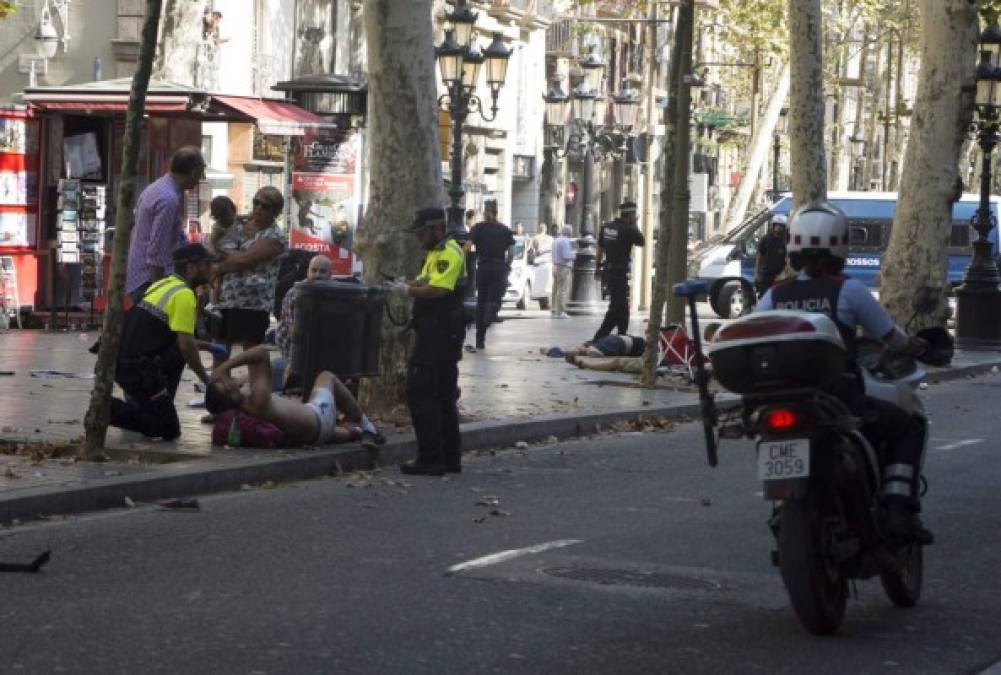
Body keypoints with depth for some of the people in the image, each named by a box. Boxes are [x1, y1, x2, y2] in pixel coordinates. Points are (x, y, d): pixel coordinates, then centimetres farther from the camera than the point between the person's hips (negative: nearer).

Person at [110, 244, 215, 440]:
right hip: (137, 370, -9)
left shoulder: (164, 284, 17)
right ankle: (108, 410, -12)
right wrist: (206, 378, -4)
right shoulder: (184, 294, -11)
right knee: (168, 431, -4)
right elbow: (186, 344, -14)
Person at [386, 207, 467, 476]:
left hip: (438, 334, -11)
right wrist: (409, 285, 3)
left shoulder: (449, 253, -15)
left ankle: (430, 459, -7)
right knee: (444, 396, 14)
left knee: (422, 395, -9)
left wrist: (408, 290, -13)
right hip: (443, 334, 11)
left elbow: (437, 290, -24)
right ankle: (450, 458, 19)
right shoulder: (436, 253, 18)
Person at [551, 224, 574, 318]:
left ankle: (554, 311, 14)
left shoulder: (556, 241, 14)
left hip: (555, 267, 9)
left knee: (556, 290, 11)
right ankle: (560, 312, -10)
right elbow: (566, 256, -21)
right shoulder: (565, 241, -15)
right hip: (564, 268, -9)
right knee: (563, 290, -8)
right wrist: (573, 253, -1)